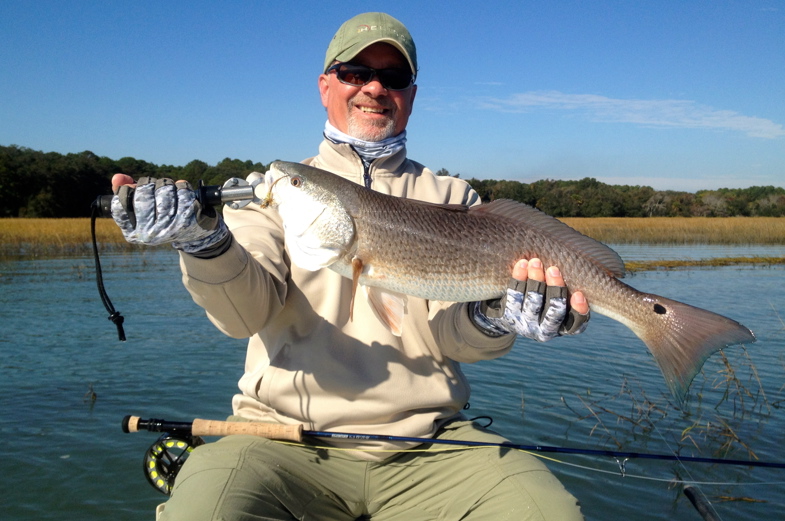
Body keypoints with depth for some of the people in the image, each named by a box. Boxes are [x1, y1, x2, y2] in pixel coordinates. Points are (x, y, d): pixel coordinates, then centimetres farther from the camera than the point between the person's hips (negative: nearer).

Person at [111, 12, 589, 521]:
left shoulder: (451, 198, 11)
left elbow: (449, 336, 1)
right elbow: (247, 308, -8)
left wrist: (492, 318, -21)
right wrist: (206, 243, -28)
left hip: (425, 441, 1)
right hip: (288, 434, 0)